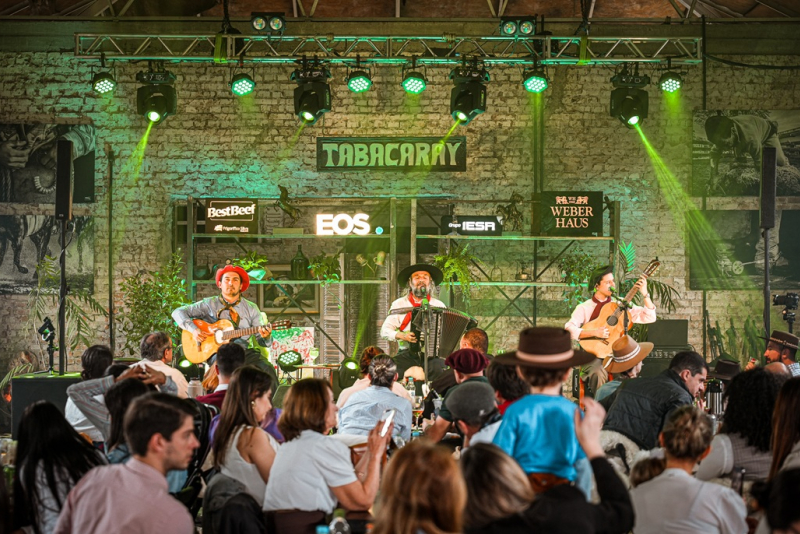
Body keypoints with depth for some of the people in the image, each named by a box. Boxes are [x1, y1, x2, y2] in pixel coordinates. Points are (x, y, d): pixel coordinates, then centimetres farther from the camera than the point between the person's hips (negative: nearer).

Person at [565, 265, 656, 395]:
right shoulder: (584, 308, 2)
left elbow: (649, 318, 4)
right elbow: (569, 329, -12)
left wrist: (645, 294, -8)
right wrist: (595, 332, -21)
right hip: (594, 354, -3)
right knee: (599, 373, -34)